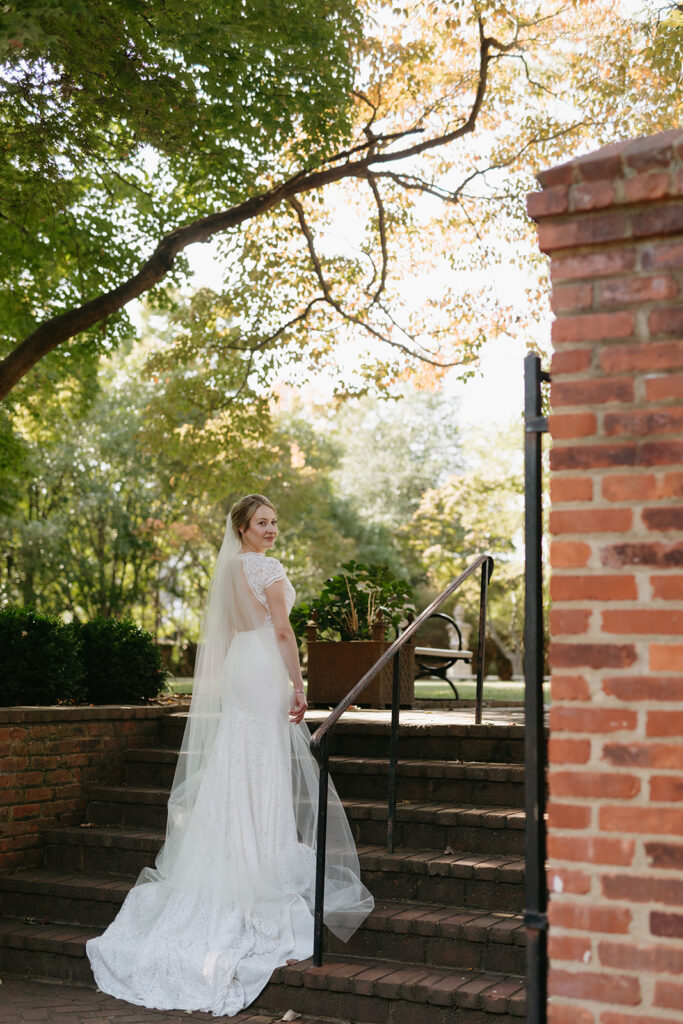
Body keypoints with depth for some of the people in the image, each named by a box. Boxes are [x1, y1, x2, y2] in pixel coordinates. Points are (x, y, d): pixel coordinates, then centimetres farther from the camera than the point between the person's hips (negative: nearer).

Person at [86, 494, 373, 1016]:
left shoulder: (229, 568, 16)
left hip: (237, 665, 8)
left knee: (237, 766, 11)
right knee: (266, 768, -4)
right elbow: (282, 629, -15)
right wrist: (299, 685, -12)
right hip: (266, 668, -8)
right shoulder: (268, 568, -10)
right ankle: (266, 875, 0)